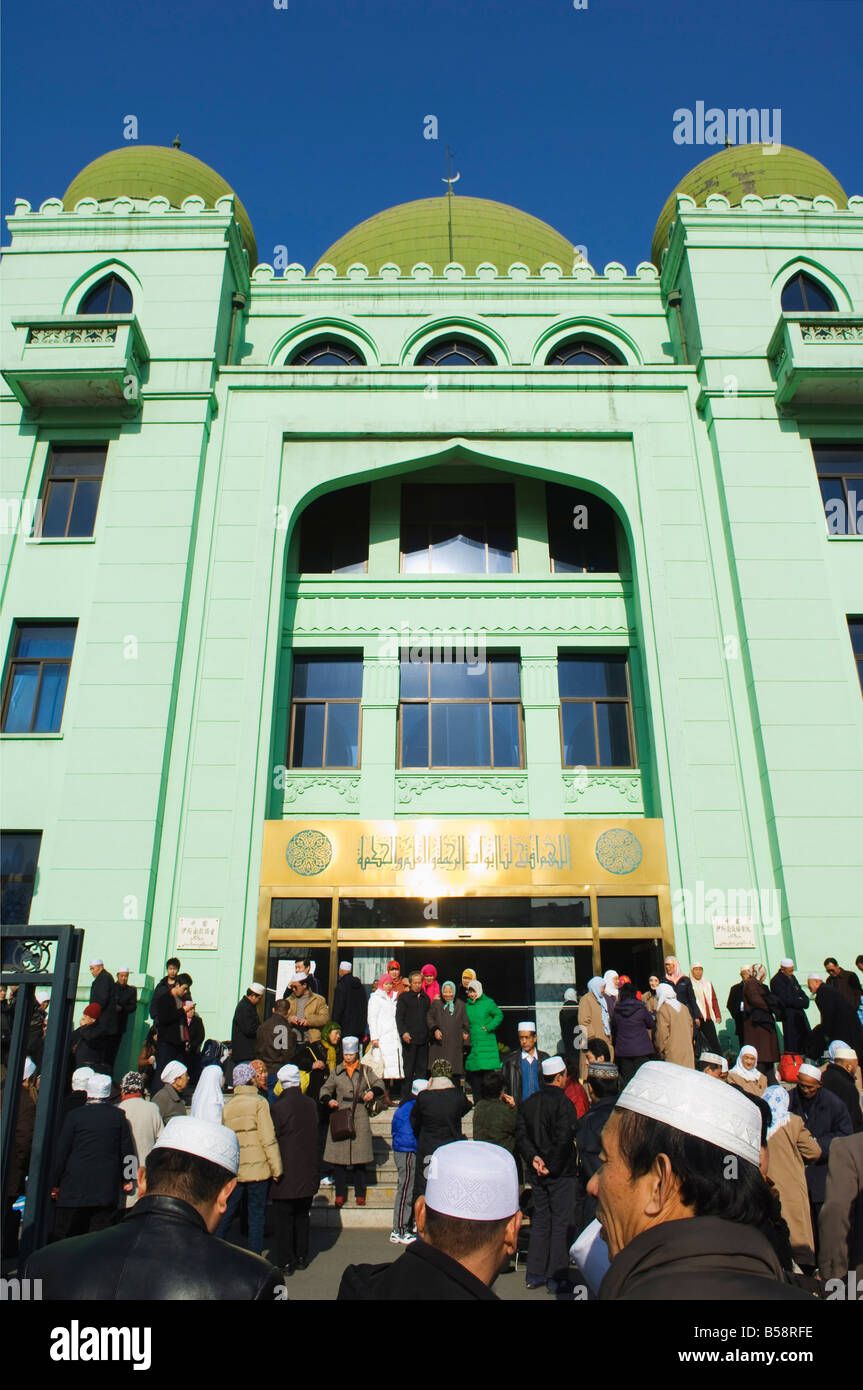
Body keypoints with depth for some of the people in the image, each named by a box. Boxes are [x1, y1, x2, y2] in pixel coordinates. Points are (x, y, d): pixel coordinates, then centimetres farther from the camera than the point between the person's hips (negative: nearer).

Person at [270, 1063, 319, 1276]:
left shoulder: (279, 1107, -17)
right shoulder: (311, 1105, -2)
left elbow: (272, 1140, -11)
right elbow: (315, 1136, 8)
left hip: (286, 1172, -5)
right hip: (308, 1172, 5)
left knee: (284, 1218, 7)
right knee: (302, 1216, 17)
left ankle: (286, 1262, 11)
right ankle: (301, 1257, 25)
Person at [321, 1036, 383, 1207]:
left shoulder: (365, 1071, 9)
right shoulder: (336, 1071, 10)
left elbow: (379, 1084, 11)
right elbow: (325, 1089, 12)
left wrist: (373, 1092, -9)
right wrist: (329, 1100, -8)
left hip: (359, 1117, 0)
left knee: (360, 1158, 1)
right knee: (338, 1157, -1)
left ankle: (360, 1194, 12)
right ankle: (340, 1194, 11)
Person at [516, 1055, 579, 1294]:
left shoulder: (527, 1103, 6)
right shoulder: (562, 1103, -16)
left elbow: (521, 1135, 0)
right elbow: (564, 1139, -21)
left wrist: (533, 1157, -8)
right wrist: (553, 1167, -12)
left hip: (536, 1172, 7)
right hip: (560, 1174, -7)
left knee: (540, 1220, 16)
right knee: (561, 1225, 3)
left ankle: (535, 1274, 21)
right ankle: (557, 1278, 7)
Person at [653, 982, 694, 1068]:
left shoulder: (663, 1009, -10)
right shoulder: (684, 1007, 10)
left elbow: (662, 1033, -11)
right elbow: (691, 1026, 15)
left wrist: (661, 1051, 0)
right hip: (687, 1051, 6)